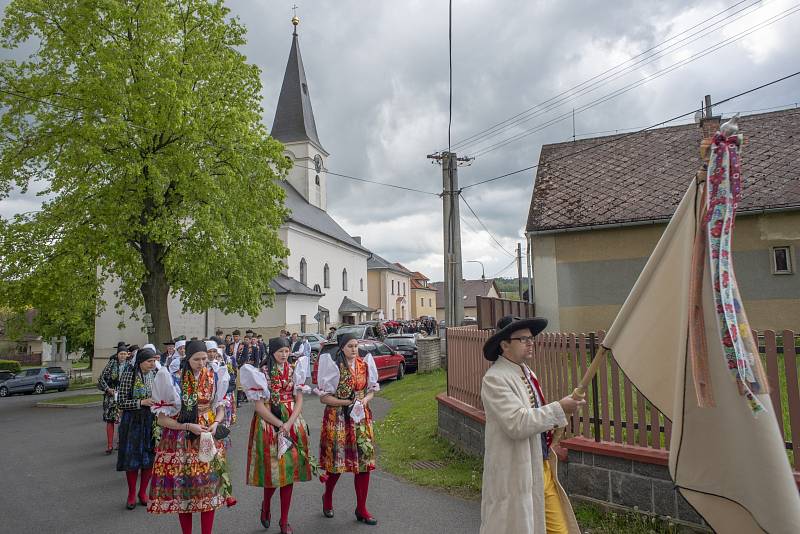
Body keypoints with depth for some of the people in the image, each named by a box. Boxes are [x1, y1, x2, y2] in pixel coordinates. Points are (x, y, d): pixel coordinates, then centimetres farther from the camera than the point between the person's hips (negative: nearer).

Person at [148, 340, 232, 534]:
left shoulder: (214, 377, -1)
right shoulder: (173, 380, -11)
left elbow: (220, 407, 10)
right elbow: (162, 419, -9)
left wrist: (216, 423, -10)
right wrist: (188, 426, -19)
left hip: (208, 440, 2)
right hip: (181, 441, -2)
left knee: (209, 486, 5)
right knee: (183, 488, 6)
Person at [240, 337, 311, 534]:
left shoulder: (294, 371, 5)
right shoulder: (262, 373, -5)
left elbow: (299, 400, 1)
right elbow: (259, 405, -10)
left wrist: (289, 423, -13)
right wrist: (280, 424, -15)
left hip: (292, 424, 3)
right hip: (269, 424, -3)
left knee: (289, 470, 4)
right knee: (273, 469, 0)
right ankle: (266, 505, 32)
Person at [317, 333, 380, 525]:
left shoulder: (364, 364, 3)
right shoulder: (333, 366, -11)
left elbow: (371, 390, 13)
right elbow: (324, 397, -10)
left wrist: (364, 400, -8)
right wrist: (347, 402, -17)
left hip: (362, 418, 4)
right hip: (337, 419, -4)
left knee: (364, 460, 2)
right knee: (336, 460, 6)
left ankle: (361, 509, 16)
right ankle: (327, 497, 36)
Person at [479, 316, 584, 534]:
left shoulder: (528, 373, 11)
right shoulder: (494, 379, -17)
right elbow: (517, 424, -26)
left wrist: (548, 425, 7)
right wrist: (559, 409, -22)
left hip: (542, 467, 8)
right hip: (515, 475, -8)